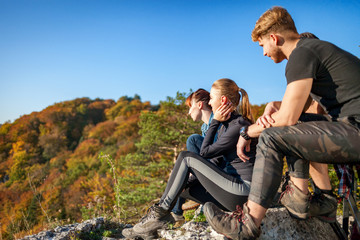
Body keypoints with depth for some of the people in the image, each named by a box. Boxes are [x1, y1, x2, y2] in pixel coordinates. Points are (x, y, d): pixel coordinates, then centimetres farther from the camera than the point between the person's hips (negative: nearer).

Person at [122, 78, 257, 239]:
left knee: (186, 157, -12)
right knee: (180, 186, 2)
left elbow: (205, 152, -10)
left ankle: (160, 212, -8)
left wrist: (215, 122, -6)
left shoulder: (238, 125, -15)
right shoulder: (226, 123, 14)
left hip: (241, 192, -9)